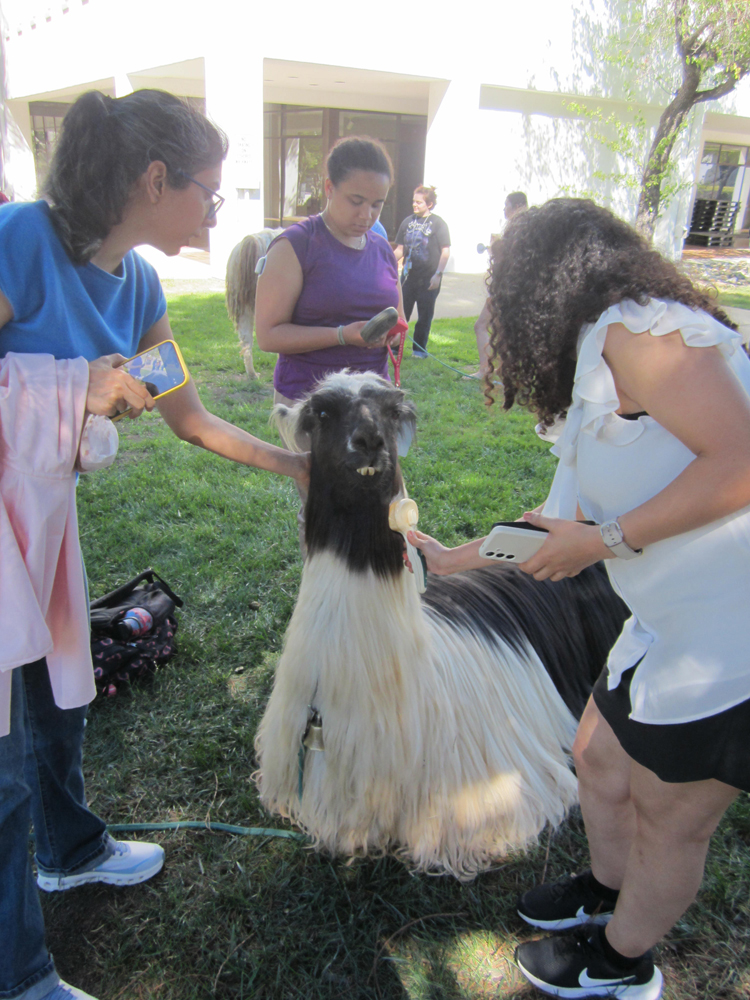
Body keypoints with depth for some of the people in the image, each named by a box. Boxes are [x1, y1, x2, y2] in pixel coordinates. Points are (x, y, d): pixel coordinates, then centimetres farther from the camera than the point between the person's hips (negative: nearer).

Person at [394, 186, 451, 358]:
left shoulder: (438, 223, -3)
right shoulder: (408, 221, 9)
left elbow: (446, 251, -5)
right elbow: (400, 249, 14)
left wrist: (438, 274, -14)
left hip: (428, 278, -4)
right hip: (408, 275, 4)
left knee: (425, 315, 3)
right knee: (401, 311, 6)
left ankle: (419, 348, 15)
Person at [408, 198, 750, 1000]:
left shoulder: (639, 329, -17)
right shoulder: (593, 379, 13)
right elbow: (560, 525, 17)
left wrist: (606, 539, -20)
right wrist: (449, 559, 25)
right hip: (675, 625, 9)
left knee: (669, 818, 12)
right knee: (598, 759, 23)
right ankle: (607, 892, 52)